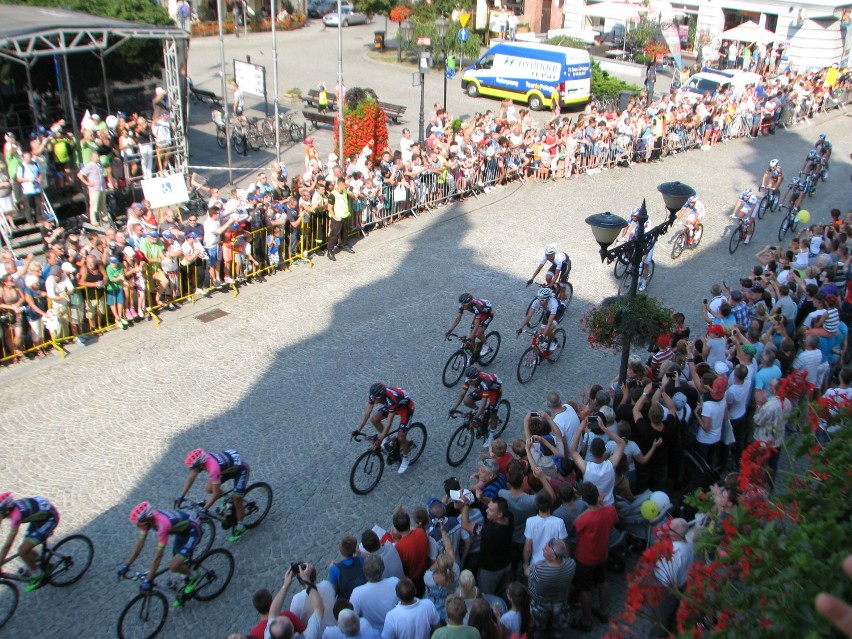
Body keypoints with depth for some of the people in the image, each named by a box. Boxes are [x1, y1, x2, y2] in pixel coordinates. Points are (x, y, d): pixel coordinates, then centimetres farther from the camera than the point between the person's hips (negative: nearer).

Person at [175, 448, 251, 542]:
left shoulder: (213, 468, -39)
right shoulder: (199, 460, -19)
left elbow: (216, 493, -32)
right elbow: (190, 478, -5)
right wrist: (180, 497, -8)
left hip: (241, 470, -8)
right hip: (229, 467, 8)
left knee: (236, 501, -6)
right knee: (208, 489, 0)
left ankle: (240, 527, 16)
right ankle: (230, 497, 23)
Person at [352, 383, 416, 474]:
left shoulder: (391, 399, -43)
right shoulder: (374, 395, -25)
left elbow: (389, 422, -41)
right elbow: (367, 412, -18)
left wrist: (379, 440, -41)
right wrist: (358, 430, -23)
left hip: (406, 407, -7)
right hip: (391, 405, 7)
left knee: (401, 437, -12)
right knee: (374, 419, -8)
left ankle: (405, 459, 15)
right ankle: (387, 439, 17)